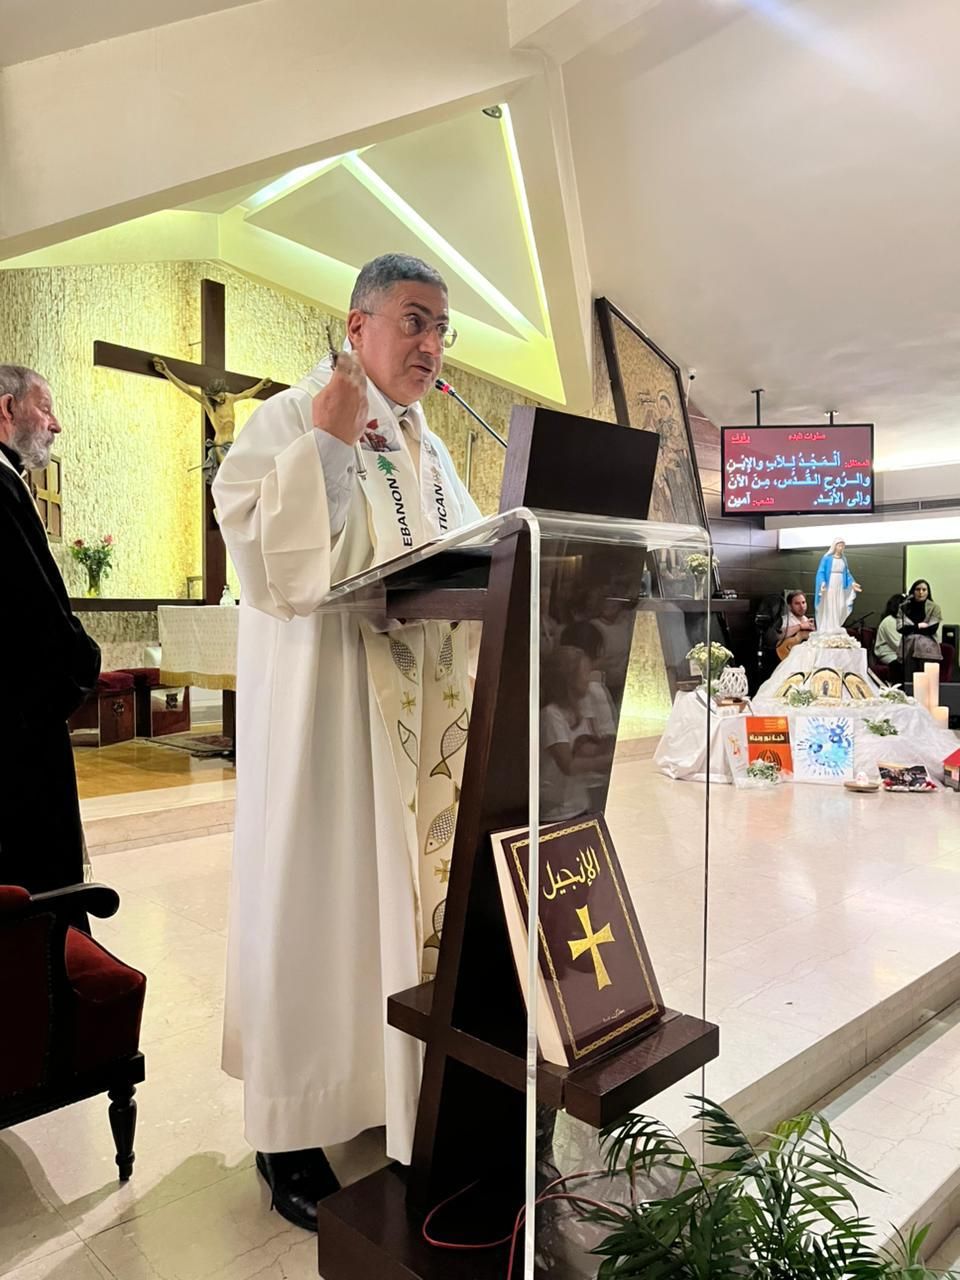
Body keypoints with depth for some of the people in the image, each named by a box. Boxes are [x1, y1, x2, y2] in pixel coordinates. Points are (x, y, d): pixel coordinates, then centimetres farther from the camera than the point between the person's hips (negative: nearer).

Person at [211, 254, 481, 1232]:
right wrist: (328, 442, -17)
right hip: (325, 706, -6)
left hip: (424, 714, 7)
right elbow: (270, 567, -17)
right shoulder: (289, 421, -4)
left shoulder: (430, 450, 18)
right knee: (318, 899, 0)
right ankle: (295, 1126, 17)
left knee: (415, 885, 12)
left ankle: (400, 1086, 30)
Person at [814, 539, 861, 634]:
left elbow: (847, 573, 15)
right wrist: (822, 583, -24)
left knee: (839, 607, 3)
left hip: (840, 587, 5)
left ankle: (836, 628, 9)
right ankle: (827, 629, -4)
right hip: (829, 586, -5)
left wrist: (852, 583, 1)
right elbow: (821, 572, -8)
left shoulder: (844, 559, 12)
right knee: (828, 607, -7)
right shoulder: (827, 557, -4)